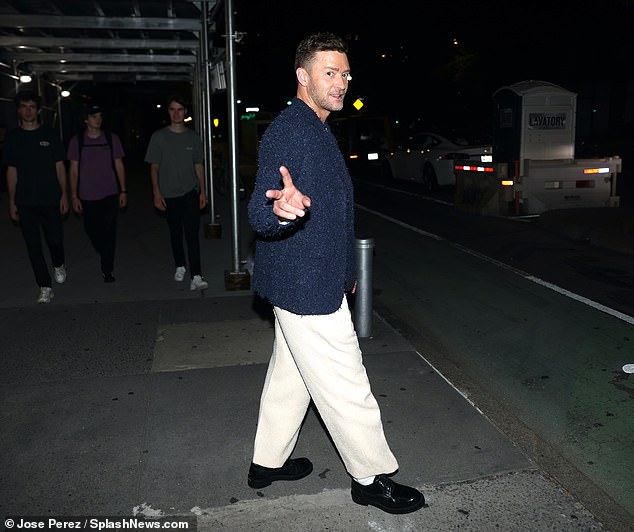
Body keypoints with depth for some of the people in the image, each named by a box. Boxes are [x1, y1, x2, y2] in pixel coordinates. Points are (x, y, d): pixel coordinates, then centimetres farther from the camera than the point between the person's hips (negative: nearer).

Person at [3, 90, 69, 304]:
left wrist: (64, 195, -2)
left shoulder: (50, 134, 2)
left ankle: (59, 265, 33)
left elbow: (60, 166, 4)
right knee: (33, 246, 3)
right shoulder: (13, 137, 5)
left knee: (55, 240, -2)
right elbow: (11, 171, 8)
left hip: (50, 200, -1)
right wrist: (11, 202, 4)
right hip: (25, 203, 1)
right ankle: (45, 288, 13)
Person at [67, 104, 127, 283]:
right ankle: (104, 255, 37)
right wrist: (74, 196, 0)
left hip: (109, 194, -1)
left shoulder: (112, 138, 3)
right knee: (91, 229, 7)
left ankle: (107, 270, 5)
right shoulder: (77, 140, 2)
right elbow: (74, 169, 4)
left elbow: (119, 165, 7)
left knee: (109, 232, -4)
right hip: (87, 196, 1)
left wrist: (123, 191, 2)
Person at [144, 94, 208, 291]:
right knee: (175, 233, 12)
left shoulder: (193, 137, 7)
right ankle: (180, 267, 31)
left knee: (192, 234, -10)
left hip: (190, 193, 0)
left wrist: (203, 191, 5)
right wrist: (156, 193, -5)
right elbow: (154, 167, 2)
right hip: (168, 194, 0)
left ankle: (196, 276, -14)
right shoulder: (159, 137, 1)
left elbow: (199, 166, 11)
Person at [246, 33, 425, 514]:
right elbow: (258, 212, -28)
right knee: (346, 387, 3)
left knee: (290, 376, 20)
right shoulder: (289, 131, -18)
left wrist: (343, 271, 27)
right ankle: (372, 477, 21)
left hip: (312, 282, 10)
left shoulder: (316, 130, 15)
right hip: (306, 287, -10)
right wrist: (281, 209, -52)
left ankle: (268, 462, 36)